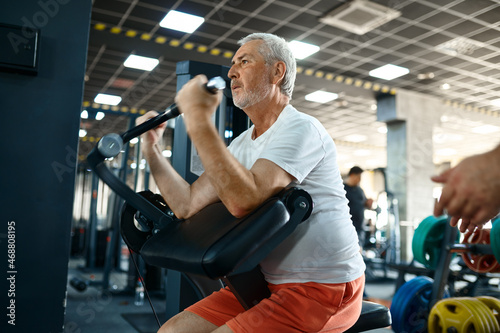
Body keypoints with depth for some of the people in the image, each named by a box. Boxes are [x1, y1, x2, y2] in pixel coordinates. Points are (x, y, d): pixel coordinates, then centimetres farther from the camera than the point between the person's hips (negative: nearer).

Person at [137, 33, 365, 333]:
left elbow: (244, 199, -30)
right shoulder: (242, 144, 11)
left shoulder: (300, 128, -15)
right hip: (272, 283, 8)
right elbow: (187, 205, 5)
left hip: (325, 287, -8)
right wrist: (152, 148, 2)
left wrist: (199, 121, -25)